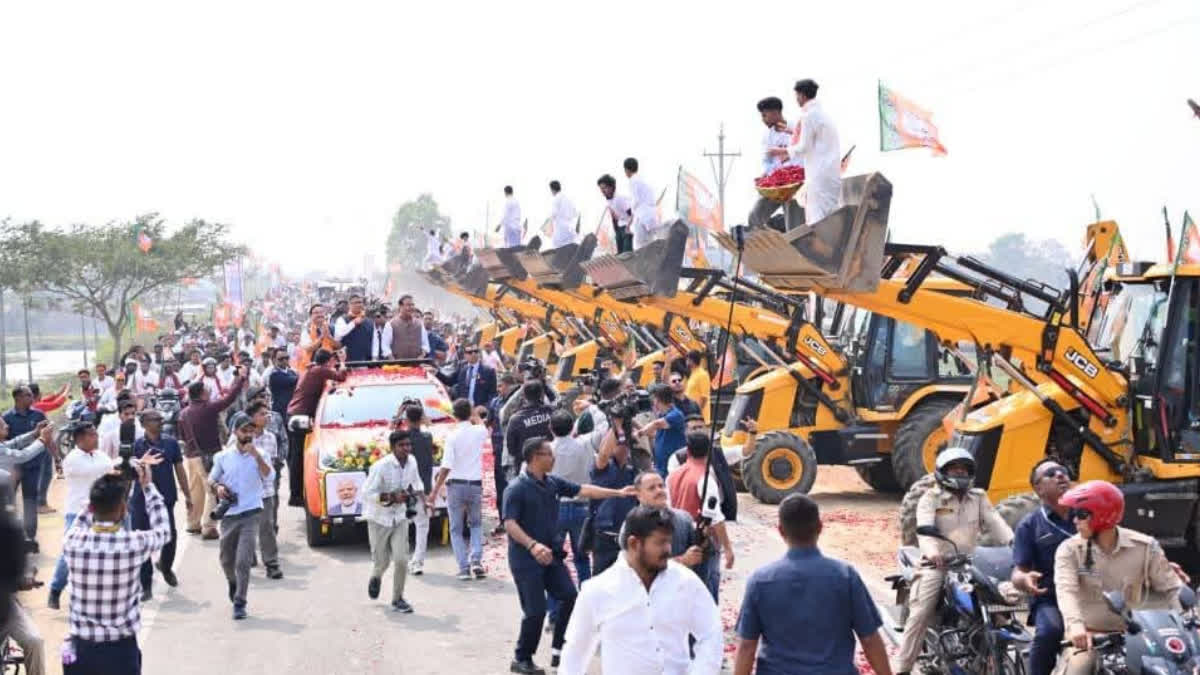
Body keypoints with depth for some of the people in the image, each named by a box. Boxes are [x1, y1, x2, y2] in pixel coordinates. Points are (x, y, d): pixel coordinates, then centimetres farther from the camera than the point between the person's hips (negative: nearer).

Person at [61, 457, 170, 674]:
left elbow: (90, 512, 12)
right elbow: (163, 530, 6)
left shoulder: (73, 541, -12)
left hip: (79, 649, 2)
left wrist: (112, 479, 9)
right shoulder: (135, 544, -18)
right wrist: (147, 485, 8)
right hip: (121, 650, -2)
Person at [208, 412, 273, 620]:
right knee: (226, 560, 14)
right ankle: (234, 585, 45)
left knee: (243, 561, -11)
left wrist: (256, 455, -23)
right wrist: (217, 487, -6)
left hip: (250, 514, -3)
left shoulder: (259, 456, 0)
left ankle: (239, 603, -4)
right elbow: (211, 479, 16)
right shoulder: (223, 457, 4)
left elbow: (269, 477, -16)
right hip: (228, 515, 3)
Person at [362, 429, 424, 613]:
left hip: (399, 518, 4)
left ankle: (397, 599, 10)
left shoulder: (411, 462, -4)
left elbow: (416, 482, 17)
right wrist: (391, 497, -30)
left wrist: (420, 494, 1)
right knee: (382, 561, 7)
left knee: (401, 559, -8)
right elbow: (367, 493, -22)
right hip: (379, 519, -4)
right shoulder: (381, 467, -23)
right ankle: (376, 578, 44)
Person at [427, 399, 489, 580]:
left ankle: (464, 568, 2)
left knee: (456, 530, 9)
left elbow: (446, 467, -16)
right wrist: (475, 417, 39)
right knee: (476, 524, 21)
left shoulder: (453, 436, -12)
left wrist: (434, 492, -11)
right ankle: (476, 560, 2)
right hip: (475, 485, 3)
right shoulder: (479, 431, -2)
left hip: (455, 485, -3)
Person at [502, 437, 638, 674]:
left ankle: (558, 650, 14)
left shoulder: (552, 483, 6)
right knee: (536, 610, -6)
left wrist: (618, 493, 7)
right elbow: (509, 523, -22)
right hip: (526, 558, -7)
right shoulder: (517, 488, -15)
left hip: (551, 554, 7)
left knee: (569, 597, 1)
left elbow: (582, 490, 9)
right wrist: (533, 545, -34)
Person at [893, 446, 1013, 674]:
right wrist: (931, 552, -37)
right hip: (936, 564, -4)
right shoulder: (931, 498, 1)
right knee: (920, 614, -15)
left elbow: (995, 522, 1)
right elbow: (924, 528, -16)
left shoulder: (978, 498, 15)